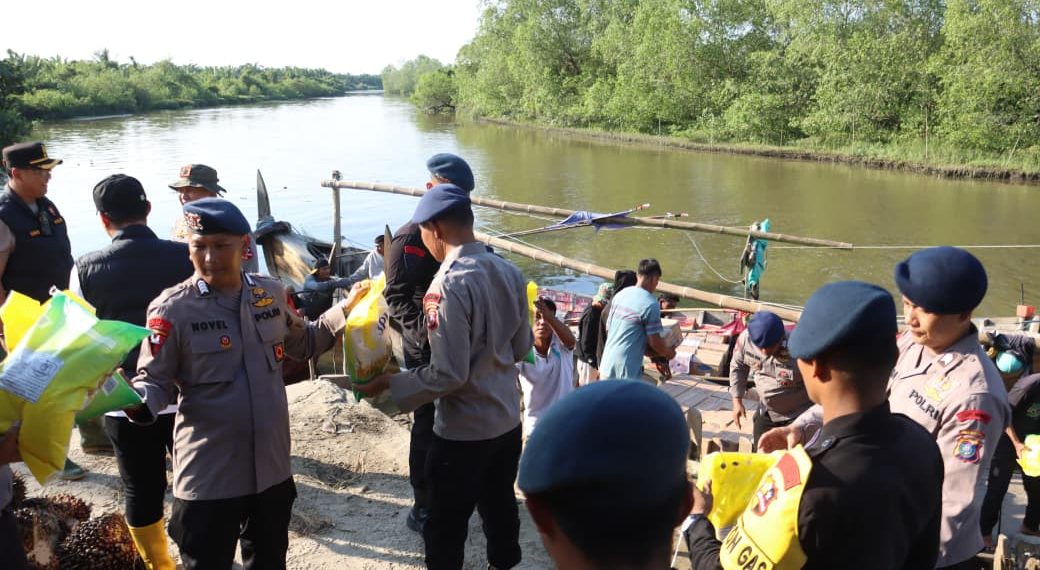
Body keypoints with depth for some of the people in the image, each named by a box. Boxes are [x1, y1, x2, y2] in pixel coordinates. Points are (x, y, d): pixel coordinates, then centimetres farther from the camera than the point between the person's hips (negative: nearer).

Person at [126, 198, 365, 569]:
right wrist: (136, 402, -33)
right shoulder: (173, 308, -14)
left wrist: (345, 311, 6)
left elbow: (302, 344, 17)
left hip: (272, 468, 5)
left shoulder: (271, 293, 1)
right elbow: (156, 381, -11)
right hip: (208, 478, -4)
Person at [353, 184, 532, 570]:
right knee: (500, 511, 24)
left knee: (445, 531, 12)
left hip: (463, 431, -7)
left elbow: (448, 375, -24)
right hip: (508, 421, 7)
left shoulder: (449, 284, -24)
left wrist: (390, 383, -12)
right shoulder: (509, 271, -2)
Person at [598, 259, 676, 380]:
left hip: (606, 366, 7)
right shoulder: (651, 305, -14)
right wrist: (668, 352, 10)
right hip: (627, 371, -7)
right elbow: (655, 342, -12)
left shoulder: (619, 295, 8)